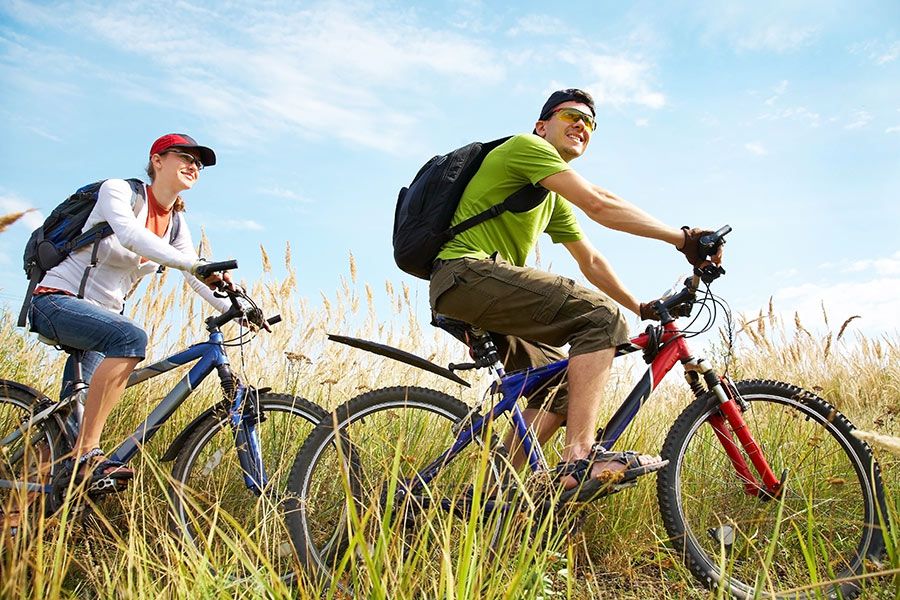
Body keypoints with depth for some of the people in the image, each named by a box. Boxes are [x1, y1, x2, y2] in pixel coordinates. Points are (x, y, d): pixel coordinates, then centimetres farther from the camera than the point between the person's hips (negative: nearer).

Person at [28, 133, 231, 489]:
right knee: (131, 337, -35)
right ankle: (87, 456, -37)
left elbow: (197, 279, 2)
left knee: (75, 415, 5)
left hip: (101, 314, 8)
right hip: (57, 300, -8)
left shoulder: (175, 224, 9)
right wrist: (193, 264, -44)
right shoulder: (118, 190, -11)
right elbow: (130, 234, -32)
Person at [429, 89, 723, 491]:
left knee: (563, 385, 10)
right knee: (600, 314, -19)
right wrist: (682, 238, -12)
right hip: (467, 273, -10)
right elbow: (599, 205, -14)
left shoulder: (555, 200, 28)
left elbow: (591, 262, 28)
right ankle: (580, 459, -27)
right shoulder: (526, 146, -2)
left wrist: (642, 309, 23)